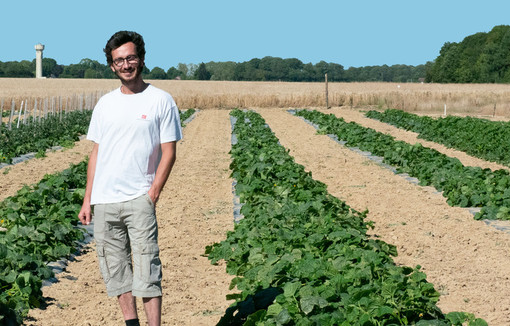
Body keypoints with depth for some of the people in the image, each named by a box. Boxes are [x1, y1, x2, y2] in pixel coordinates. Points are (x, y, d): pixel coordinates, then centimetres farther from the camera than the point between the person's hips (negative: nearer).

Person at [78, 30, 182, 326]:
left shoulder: (161, 101, -1)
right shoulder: (105, 104, 12)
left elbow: (168, 153, -2)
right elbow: (96, 152, 14)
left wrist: (153, 195, -11)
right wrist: (87, 200, 9)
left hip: (139, 199, -5)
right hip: (104, 201, 5)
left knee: (147, 270, -9)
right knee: (115, 269, 9)